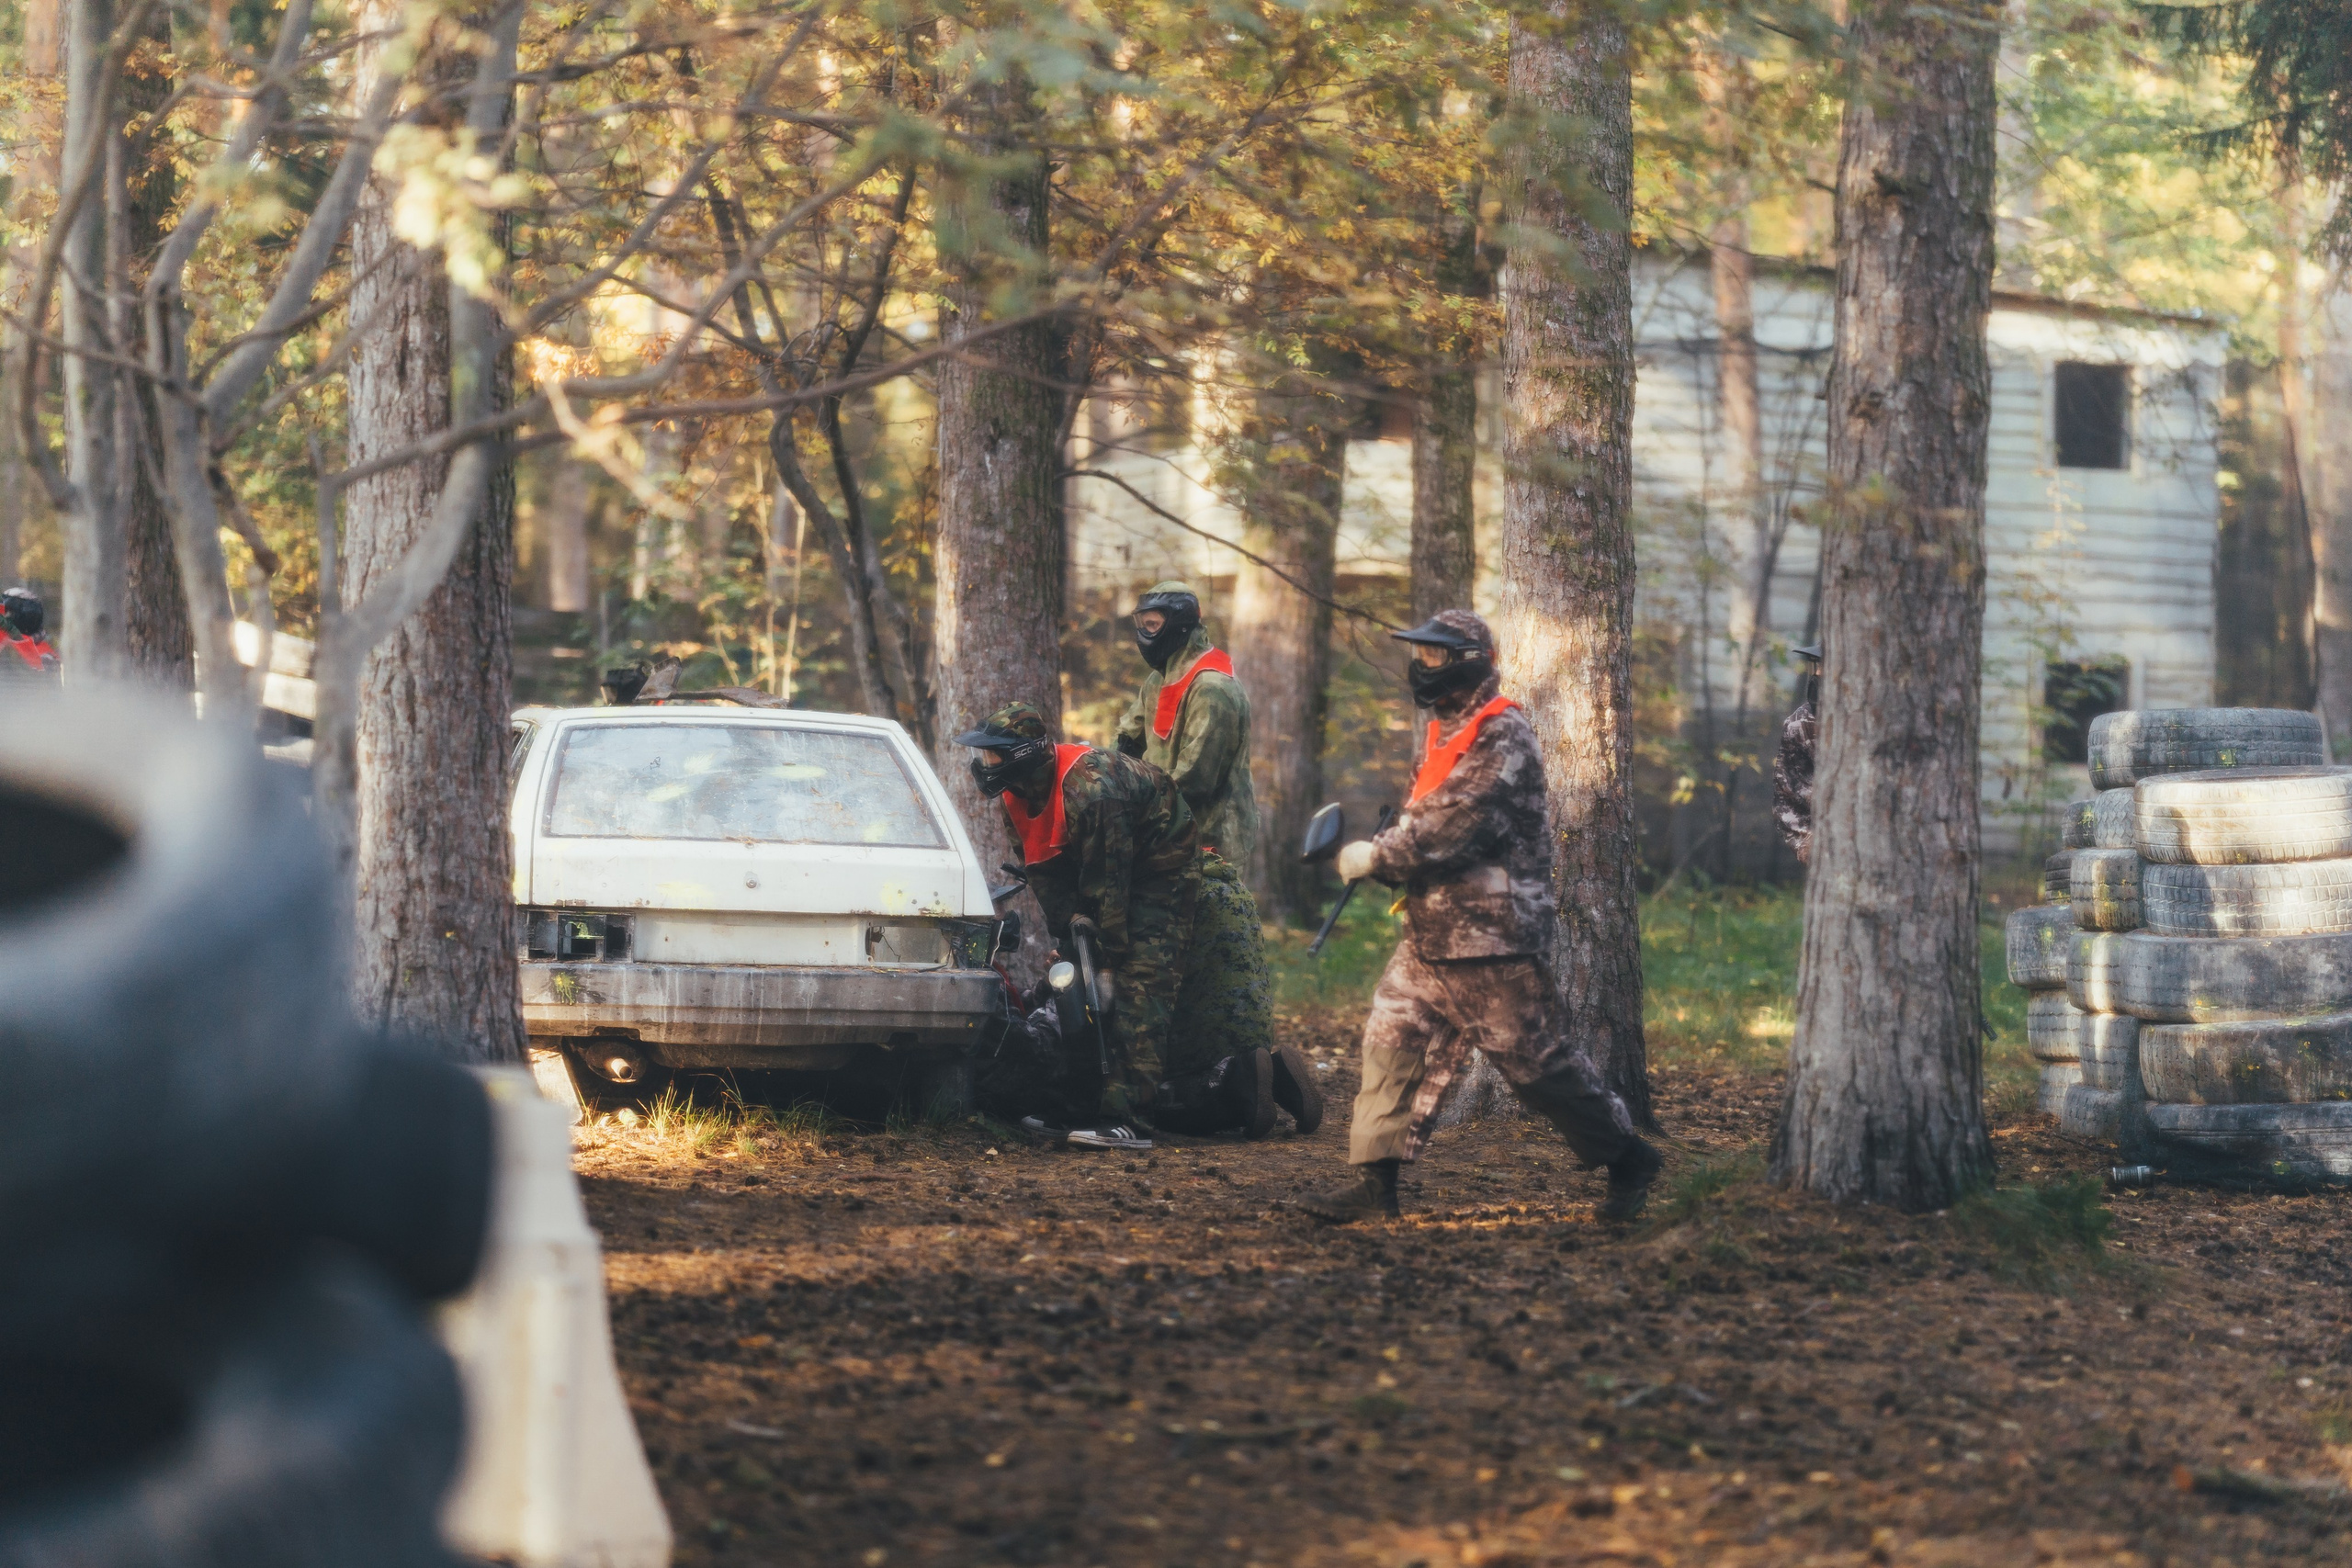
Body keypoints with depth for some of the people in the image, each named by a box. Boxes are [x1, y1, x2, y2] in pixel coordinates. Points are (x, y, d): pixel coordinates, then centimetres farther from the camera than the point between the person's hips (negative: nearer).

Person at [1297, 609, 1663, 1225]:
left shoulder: (1503, 737, -16)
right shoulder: (1448, 731, 14)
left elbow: (1449, 829, -23)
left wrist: (1373, 858, -13)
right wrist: (1382, 857, 2)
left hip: (1492, 939, -9)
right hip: (1430, 935, 9)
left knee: (1535, 1060, -2)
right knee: (1393, 1042, 2)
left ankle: (1628, 1160, 12)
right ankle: (1376, 1185, 3)